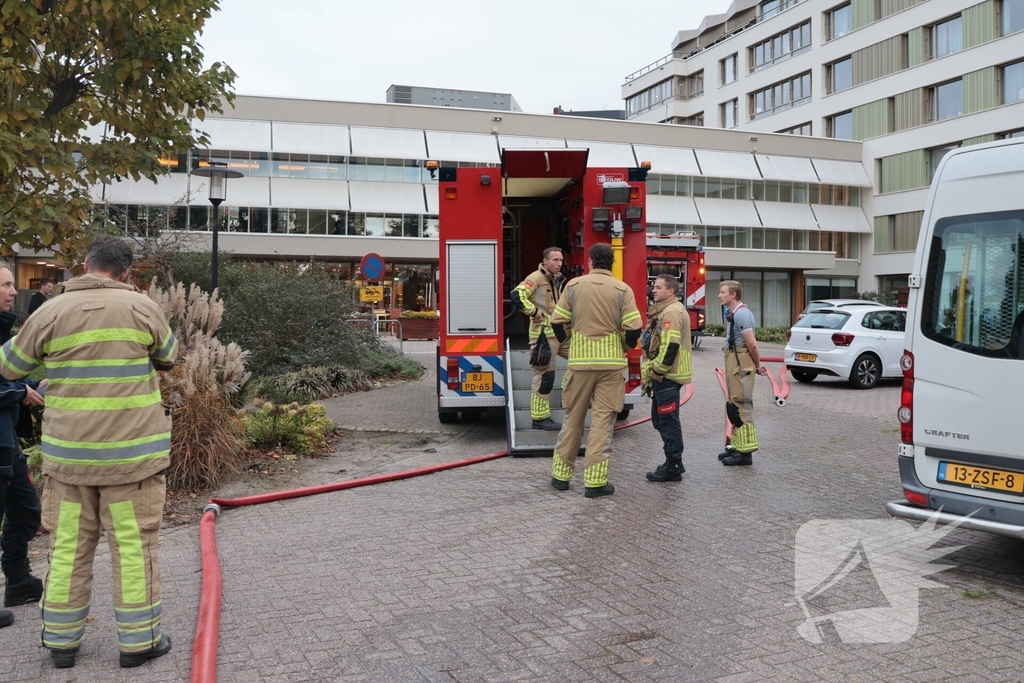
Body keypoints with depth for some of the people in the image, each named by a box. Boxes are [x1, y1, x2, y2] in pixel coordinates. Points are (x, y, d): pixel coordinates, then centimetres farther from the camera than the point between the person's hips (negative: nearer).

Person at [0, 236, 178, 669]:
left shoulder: (51, 312, -2)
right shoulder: (140, 307, -5)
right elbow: (169, 357, 11)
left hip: (67, 454, 2)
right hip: (132, 452, -2)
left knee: (68, 547, 13)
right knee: (135, 547, 6)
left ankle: (60, 641, 24)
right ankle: (138, 640, 15)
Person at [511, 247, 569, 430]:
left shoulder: (557, 280, 16)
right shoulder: (536, 278, -12)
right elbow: (517, 296, -26)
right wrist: (536, 313, -20)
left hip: (560, 332, 9)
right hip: (543, 335, -9)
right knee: (544, 376, -7)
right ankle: (540, 418, 0)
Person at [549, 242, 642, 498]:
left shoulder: (574, 285, 1)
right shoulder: (622, 290, -2)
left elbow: (558, 322, 1)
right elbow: (633, 329, -7)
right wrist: (625, 346, 14)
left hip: (579, 361, 2)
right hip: (611, 362, -1)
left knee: (573, 418, 13)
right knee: (603, 420, 3)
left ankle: (561, 474, 21)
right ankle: (595, 481, 3)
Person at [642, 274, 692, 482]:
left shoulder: (672, 312, -16)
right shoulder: (666, 311, 19)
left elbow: (670, 347, -24)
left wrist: (654, 372, -17)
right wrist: (652, 375, 21)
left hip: (667, 376, -11)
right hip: (664, 376, 11)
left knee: (668, 421, -5)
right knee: (660, 419, 16)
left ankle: (673, 467, 3)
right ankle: (673, 462, 25)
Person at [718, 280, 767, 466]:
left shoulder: (741, 314, -17)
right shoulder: (735, 313, 15)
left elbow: (752, 344, -20)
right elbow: (751, 345, 18)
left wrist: (757, 364, -6)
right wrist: (758, 364, 11)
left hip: (741, 365, -11)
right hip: (735, 363, 11)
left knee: (741, 407, -7)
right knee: (734, 406, 16)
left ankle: (745, 452, -3)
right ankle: (738, 446, 26)